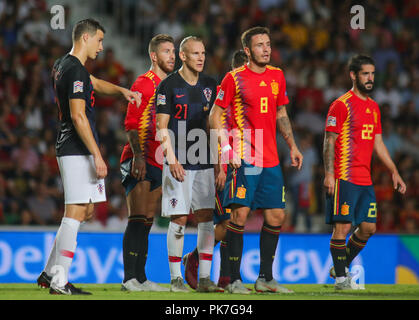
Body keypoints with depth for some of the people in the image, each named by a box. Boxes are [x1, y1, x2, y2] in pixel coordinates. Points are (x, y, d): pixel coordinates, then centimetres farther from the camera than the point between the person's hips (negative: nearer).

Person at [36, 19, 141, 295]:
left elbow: (95, 83, 34)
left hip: (68, 148, 10)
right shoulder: (76, 70, -14)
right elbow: (78, 117, -19)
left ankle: (50, 273, 15)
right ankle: (59, 282, -11)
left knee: (86, 211, 14)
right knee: (76, 213, -10)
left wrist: (121, 90, 18)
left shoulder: (62, 65, 16)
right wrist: (97, 156, -19)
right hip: (78, 151, -10)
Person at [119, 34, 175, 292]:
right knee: (138, 219, -13)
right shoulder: (143, 84, -6)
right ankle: (130, 278, -15)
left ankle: (141, 279, 9)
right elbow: (132, 125, -12)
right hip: (139, 162, -7)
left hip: (160, 163, 7)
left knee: (146, 222, 8)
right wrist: (138, 155, -22)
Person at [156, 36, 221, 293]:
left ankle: (204, 278, 4)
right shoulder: (169, 85, -4)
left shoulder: (210, 85, 11)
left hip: (204, 163, 5)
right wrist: (172, 160, -14)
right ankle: (176, 278, 4)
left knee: (207, 218, 0)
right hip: (178, 164, -5)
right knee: (179, 219, -4)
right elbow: (162, 128, -6)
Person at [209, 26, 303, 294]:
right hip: (243, 159, -6)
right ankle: (234, 279, -4)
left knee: (277, 216, 5)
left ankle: (265, 278, 15)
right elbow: (215, 116, -2)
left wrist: (292, 146, 15)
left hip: (271, 159, 6)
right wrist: (227, 148, -12)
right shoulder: (235, 78, -4)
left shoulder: (277, 76, 12)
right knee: (240, 214, -11)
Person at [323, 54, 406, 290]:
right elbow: (329, 141, -9)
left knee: (368, 227, 7)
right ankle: (341, 278, 1)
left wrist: (394, 172, 17)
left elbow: (378, 143, 21)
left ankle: (342, 267, 23)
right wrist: (329, 174, -17)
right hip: (344, 178, -7)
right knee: (342, 226, -7)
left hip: (365, 180, 7)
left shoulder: (374, 107, 16)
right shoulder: (342, 105, -6)